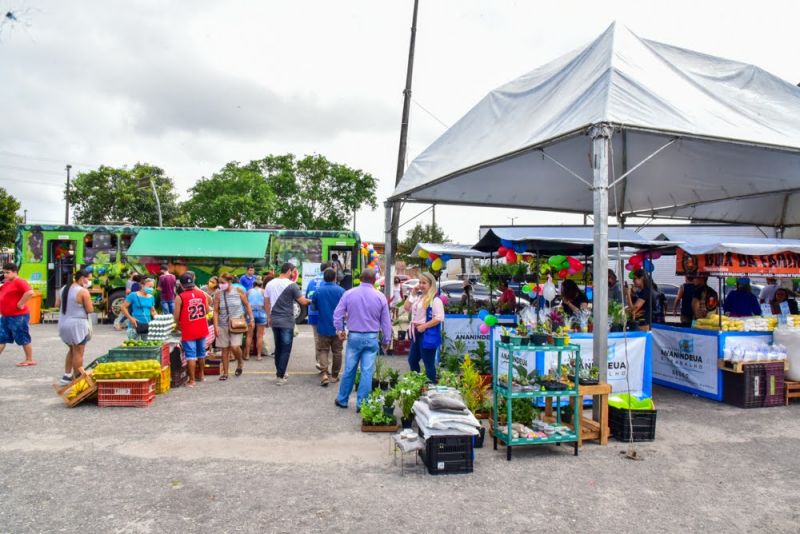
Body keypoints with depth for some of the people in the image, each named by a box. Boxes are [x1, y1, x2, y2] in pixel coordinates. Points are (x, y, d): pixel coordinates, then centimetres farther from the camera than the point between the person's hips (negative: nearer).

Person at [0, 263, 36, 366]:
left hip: (18, 316, -10)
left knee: (23, 339, 0)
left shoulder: (19, 282, -15)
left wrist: (21, 304, -24)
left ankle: (30, 360, 10)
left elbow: (30, 292, -31)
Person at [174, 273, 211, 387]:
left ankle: (192, 380, 2)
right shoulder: (202, 294, 0)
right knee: (201, 353, 18)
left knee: (191, 355, 0)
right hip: (202, 329, 5)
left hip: (188, 331, -4)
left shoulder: (180, 297, -12)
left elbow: (176, 316, -9)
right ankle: (201, 375, 32)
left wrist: (179, 326, 9)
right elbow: (207, 311, 6)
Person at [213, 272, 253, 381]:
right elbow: (215, 311, -2)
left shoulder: (238, 291, -5)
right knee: (225, 349, 6)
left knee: (235, 347, -14)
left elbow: (247, 305, 4)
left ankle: (240, 363, 17)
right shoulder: (218, 294, -3)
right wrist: (216, 326, -8)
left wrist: (251, 319, 2)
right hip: (223, 325, 2)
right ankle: (225, 372, 18)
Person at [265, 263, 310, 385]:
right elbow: (303, 302, -12)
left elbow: (266, 302, 11)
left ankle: (279, 373, 25)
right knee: (285, 350, 1)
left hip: (274, 321, 6)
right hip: (287, 322, -6)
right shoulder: (292, 285, -13)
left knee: (278, 348, 17)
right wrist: (310, 300, 8)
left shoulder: (270, 284, 6)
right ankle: (280, 377, 0)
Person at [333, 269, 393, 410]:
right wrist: (387, 340, 12)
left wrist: (340, 330, 13)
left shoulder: (348, 293, -2)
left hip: (354, 336, 1)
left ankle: (342, 400, 24)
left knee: (349, 370, 11)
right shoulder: (380, 297, -2)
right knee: (367, 372, 2)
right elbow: (386, 321, 3)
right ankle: (361, 403, 4)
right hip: (371, 338, -1)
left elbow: (337, 314, -1)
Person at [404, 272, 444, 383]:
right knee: (412, 360, 19)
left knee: (429, 364, 0)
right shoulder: (419, 297, 12)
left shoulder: (435, 300, -15)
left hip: (428, 335, -9)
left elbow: (439, 318, -21)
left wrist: (424, 326, -21)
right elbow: (407, 308, 16)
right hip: (417, 334, 9)